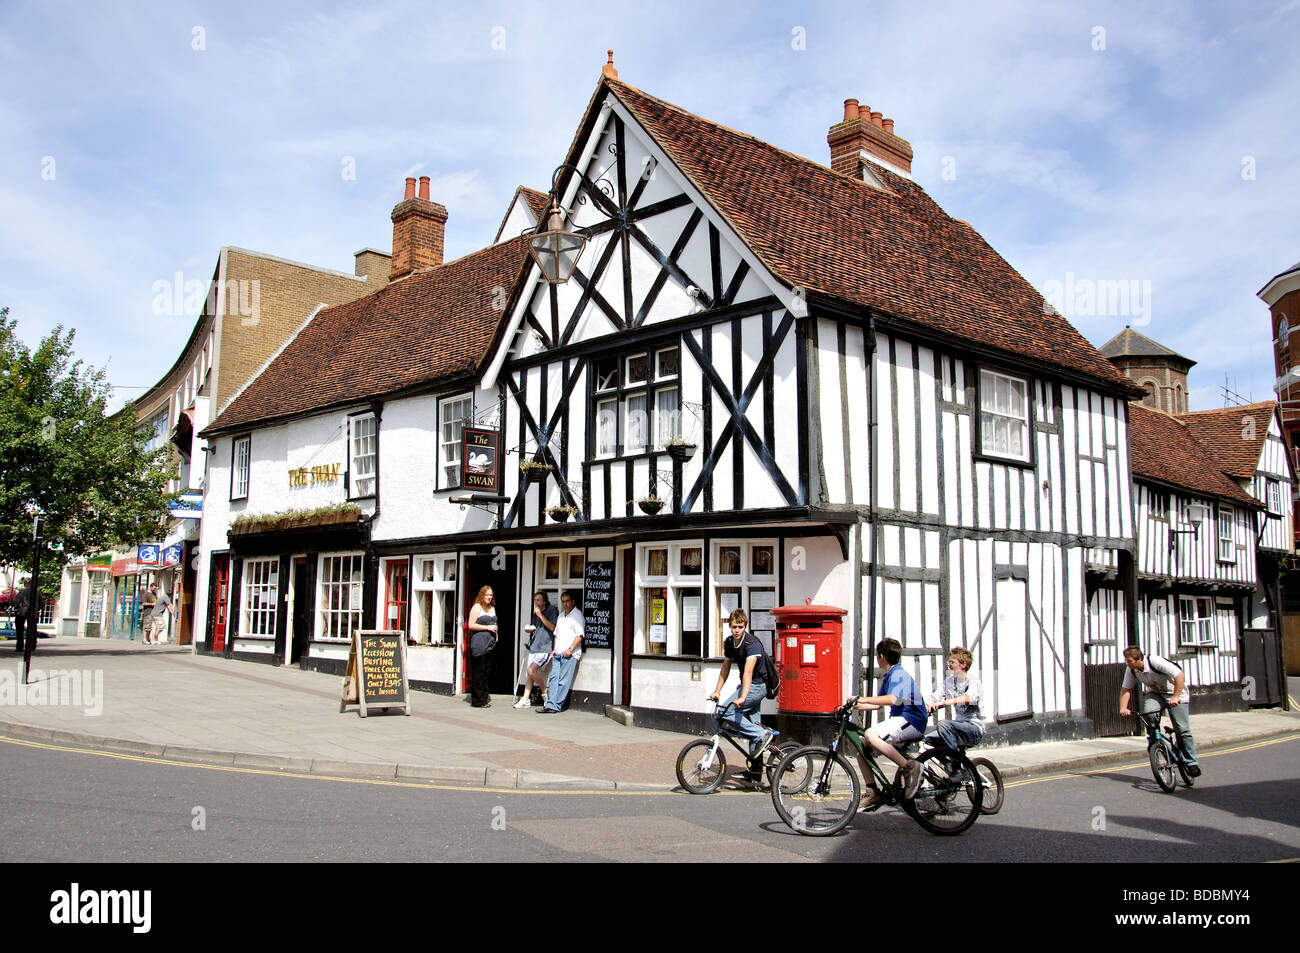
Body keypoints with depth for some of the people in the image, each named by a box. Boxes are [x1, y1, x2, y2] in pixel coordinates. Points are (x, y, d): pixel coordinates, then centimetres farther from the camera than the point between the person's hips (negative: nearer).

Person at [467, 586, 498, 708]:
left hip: (490, 643, 7)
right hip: (479, 643, -7)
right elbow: (471, 625, -11)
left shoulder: (492, 608, 18)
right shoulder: (477, 607, -4)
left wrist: (495, 633, 15)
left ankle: (484, 695, 20)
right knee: (478, 672, -4)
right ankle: (478, 700, -1)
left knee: (487, 670, 11)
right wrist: (487, 627, -13)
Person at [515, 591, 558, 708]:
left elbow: (552, 627, -14)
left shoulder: (552, 610, -4)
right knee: (529, 673, 4)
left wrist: (540, 615, -16)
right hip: (534, 646, 7)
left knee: (531, 670, -19)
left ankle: (544, 692, -2)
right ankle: (525, 699, 8)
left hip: (545, 648, -7)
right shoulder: (535, 612, 18)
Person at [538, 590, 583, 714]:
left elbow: (579, 636, -10)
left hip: (570, 654, -7)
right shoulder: (561, 615, 21)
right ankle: (550, 704, -2)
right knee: (554, 678, 0)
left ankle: (555, 706, -5)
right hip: (557, 653, 7)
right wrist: (554, 649, 15)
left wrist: (570, 649, -17)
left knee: (563, 681, -6)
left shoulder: (577, 615, -3)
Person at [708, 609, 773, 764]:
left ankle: (762, 734, -13)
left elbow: (748, 671, -35)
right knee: (753, 723, 10)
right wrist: (717, 691, 6)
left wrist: (742, 697, -46)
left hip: (758, 685, -8)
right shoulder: (729, 643, 2)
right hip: (746, 684, 8)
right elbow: (725, 668, 13)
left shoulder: (752, 644, -23)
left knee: (726, 712, -18)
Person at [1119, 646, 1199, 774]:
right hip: (1154, 693, 5)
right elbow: (1126, 689, -6)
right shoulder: (1131, 670, -12)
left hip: (1174, 692, -5)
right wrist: (1123, 708, -21)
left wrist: (1175, 697, -39)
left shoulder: (1155, 661, -31)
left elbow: (1180, 675, -33)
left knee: (1182, 729, -7)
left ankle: (1191, 762, 6)